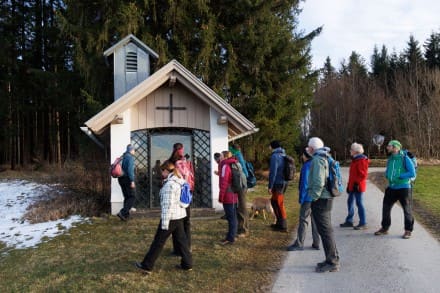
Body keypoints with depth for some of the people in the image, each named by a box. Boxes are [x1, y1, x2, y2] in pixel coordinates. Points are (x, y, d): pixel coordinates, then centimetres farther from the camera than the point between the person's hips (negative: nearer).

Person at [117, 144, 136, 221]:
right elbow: (130, 170, -22)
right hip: (127, 179, -9)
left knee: (127, 197, 14)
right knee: (132, 197, -5)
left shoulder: (123, 157, 14)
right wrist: (132, 181, -23)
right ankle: (122, 212, -18)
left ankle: (126, 215, 13)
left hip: (121, 179, 9)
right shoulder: (130, 157, -12)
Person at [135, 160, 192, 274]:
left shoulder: (169, 184, -18)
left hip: (171, 217, -8)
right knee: (181, 240, 13)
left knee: (158, 241, 2)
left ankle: (147, 266, 12)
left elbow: (167, 204, -20)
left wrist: (165, 222, -18)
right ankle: (187, 264, 17)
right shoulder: (180, 181, 8)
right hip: (180, 215, 8)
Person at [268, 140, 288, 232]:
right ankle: (279, 222, 28)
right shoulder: (283, 155, 13)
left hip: (278, 183, -9)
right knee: (274, 201, 20)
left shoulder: (275, 156, -14)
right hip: (283, 182, 9)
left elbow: (273, 172, -18)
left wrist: (270, 186, -15)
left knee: (279, 205, 0)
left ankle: (283, 226, 7)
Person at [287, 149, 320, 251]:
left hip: (308, 198, -8)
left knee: (303, 220, -3)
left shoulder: (306, 166, -15)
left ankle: (299, 244, 1)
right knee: (315, 220, 13)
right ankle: (316, 243, 18)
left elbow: (304, 183, -18)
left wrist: (301, 198, -11)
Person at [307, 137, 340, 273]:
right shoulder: (325, 158, 16)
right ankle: (333, 259, 25)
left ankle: (332, 262, 0)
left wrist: (313, 197, -16)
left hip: (320, 199, -10)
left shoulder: (317, 159, -15)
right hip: (326, 198, 10)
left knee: (325, 230, -5)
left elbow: (318, 182, -22)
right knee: (326, 229, 16)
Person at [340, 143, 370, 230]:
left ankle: (363, 224, 3)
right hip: (352, 186, 10)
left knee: (359, 203, -4)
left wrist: (357, 183, -21)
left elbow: (363, 174, -20)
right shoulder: (355, 160, 16)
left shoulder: (361, 160, -14)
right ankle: (349, 221, 24)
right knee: (350, 202, 14)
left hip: (357, 186, -10)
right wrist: (349, 185, 21)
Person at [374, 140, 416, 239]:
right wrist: (387, 175, -4)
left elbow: (412, 173, -18)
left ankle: (408, 231, 18)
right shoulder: (390, 159, 6)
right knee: (386, 207, 9)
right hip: (391, 188, 6)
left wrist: (399, 177, -20)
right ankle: (384, 228, 23)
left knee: (407, 210, 4)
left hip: (403, 188, -6)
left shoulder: (405, 159, -13)